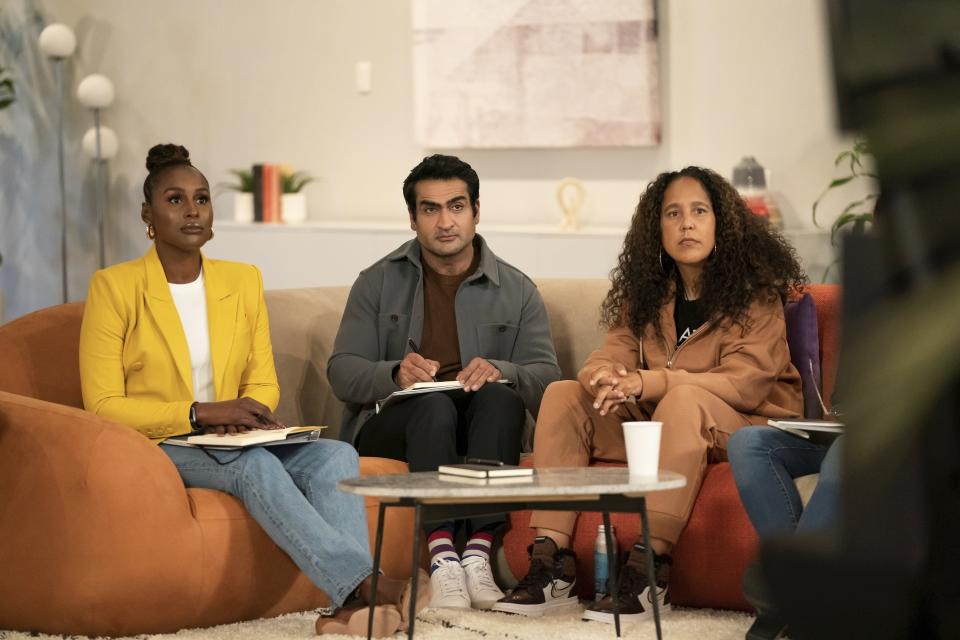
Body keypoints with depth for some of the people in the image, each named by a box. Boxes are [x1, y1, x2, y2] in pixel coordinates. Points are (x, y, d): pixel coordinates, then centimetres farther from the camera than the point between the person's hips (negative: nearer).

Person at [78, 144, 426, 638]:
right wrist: (202, 414, -20)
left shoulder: (243, 281, 11)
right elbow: (103, 406, -9)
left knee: (335, 455, -25)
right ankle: (366, 583, -48)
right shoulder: (113, 287, -5)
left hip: (234, 443, 5)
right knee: (255, 464, -36)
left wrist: (242, 414, -10)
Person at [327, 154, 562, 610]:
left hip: (478, 434, 1)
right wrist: (394, 374, -25)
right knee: (434, 404, -33)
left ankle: (478, 552, -41)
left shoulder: (516, 291, 9)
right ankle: (442, 557, -46)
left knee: (500, 397, -31)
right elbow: (341, 370, -3)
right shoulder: (378, 282, 8)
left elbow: (546, 376, -4)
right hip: (391, 425, -1)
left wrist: (501, 371, -28)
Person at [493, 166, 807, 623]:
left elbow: (745, 384, -20)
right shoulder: (646, 294, 10)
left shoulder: (756, 292, -9)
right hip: (659, 427, 6)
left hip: (746, 426, -6)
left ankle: (649, 571, -42)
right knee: (563, 395, -10)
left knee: (683, 400, -37)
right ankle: (552, 564, -22)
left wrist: (646, 384, -30)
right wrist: (605, 378, -26)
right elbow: (609, 357, 2)